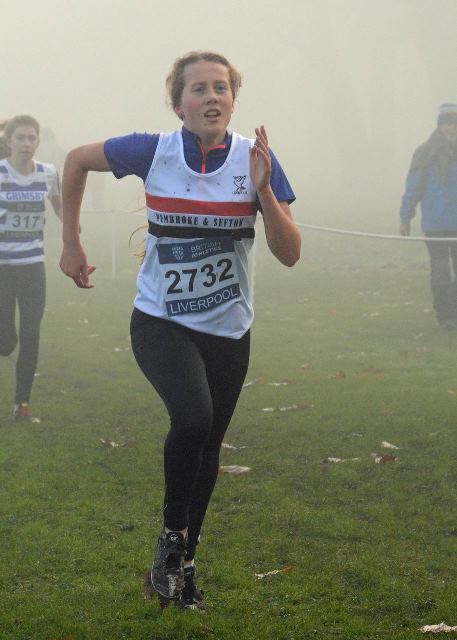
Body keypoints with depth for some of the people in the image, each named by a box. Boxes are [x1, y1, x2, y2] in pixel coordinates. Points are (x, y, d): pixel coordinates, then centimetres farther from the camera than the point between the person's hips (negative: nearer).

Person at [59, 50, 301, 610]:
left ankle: (181, 562, 31)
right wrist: (71, 244, 8)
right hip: (160, 323, -3)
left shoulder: (256, 160, -9)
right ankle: (171, 536, -6)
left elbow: (289, 254, -11)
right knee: (193, 416, -28)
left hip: (227, 331, 3)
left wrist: (263, 189, -26)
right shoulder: (153, 151, -12)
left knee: (207, 448, 10)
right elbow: (77, 160, 6)